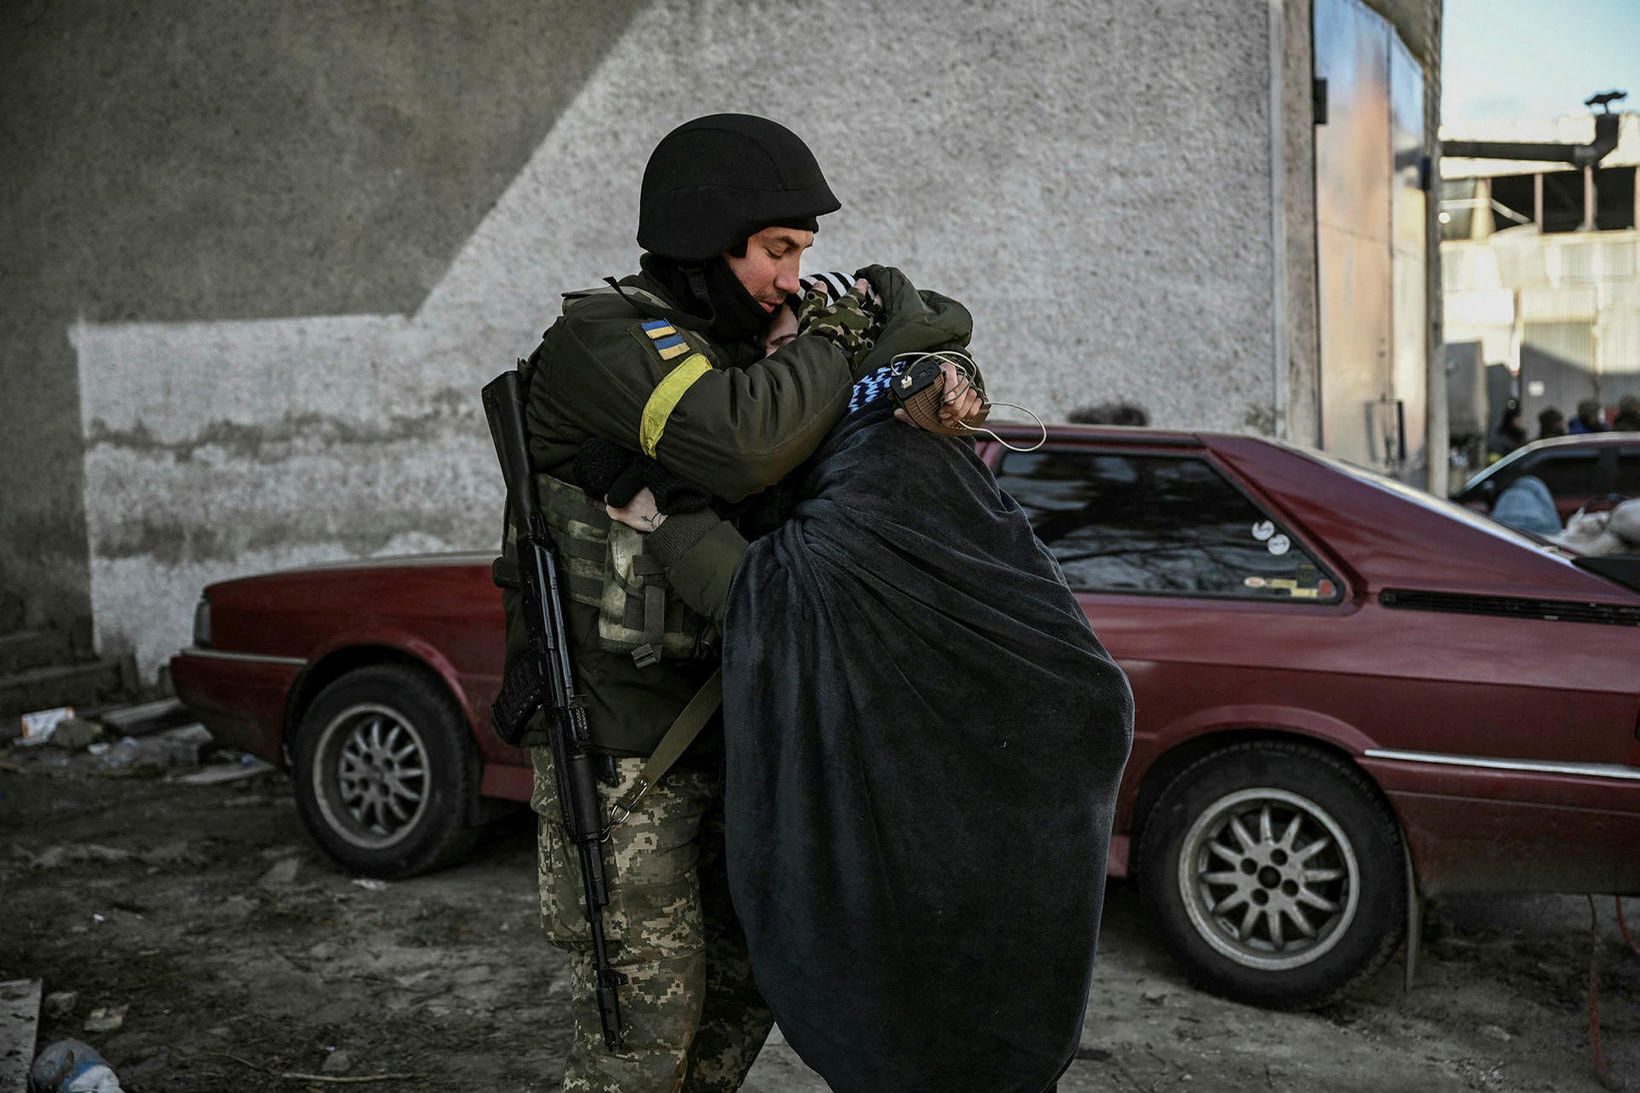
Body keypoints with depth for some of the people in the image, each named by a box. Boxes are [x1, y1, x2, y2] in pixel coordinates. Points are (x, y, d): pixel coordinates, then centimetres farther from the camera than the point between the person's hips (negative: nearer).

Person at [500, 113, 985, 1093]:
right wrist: (836, 343, -16)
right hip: (615, 744, -9)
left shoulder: (736, 344, 11)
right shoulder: (604, 337, -16)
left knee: (747, 977, 16)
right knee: (647, 1011, -3)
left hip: (712, 725, 9)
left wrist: (939, 391, -12)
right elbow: (744, 444, -34)